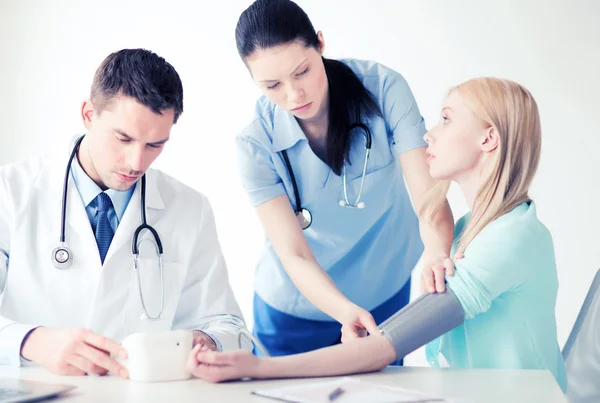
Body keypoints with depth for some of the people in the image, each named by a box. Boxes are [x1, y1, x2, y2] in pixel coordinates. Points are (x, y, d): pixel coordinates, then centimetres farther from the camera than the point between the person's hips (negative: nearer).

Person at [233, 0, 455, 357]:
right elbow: (294, 255, -24)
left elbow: (426, 190, -26)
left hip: (388, 297, 1)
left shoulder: (383, 89, -21)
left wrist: (436, 252, -47)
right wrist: (346, 312, -42)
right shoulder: (258, 143, -22)